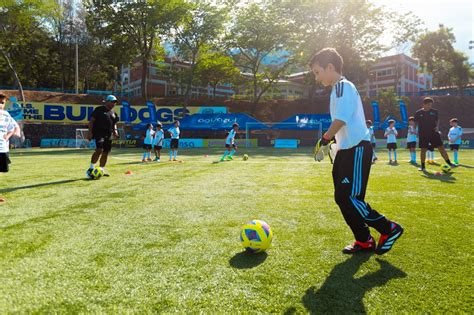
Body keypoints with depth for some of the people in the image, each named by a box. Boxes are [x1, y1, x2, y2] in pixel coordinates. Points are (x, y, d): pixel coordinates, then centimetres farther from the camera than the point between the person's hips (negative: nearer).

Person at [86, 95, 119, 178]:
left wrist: (115, 130, 6)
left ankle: (101, 170, 19)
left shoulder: (113, 113, 19)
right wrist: (90, 132, -14)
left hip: (108, 135, 8)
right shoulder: (99, 109, -2)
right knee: (99, 150, -23)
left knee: (105, 152, 8)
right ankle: (90, 169, -15)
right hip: (99, 133, -7)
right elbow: (91, 121, -5)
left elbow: (114, 123, 27)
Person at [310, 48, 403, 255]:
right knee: (342, 198, 10)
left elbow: (341, 119, -24)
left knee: (349, 198, -11)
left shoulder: (343, 86, -11)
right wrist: (326, 143, 18)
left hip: (357, 149, -10)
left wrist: (324, 140, -16)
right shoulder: (338, 89, 20)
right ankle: (364, 240, 20)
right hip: (346, 149, 10)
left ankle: (389, 229, 6)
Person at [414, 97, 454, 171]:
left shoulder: (434, 112, 5)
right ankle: (422, 166, 12)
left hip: (434, 133, 1)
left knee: (441, 147, -3)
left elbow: (437, 121, 16)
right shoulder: (418, 113, -1)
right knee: (423, 149, 2)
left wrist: (437, 126, -3)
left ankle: (449, 163, 2)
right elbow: (415, 123, 7)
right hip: (423, 134, -1)